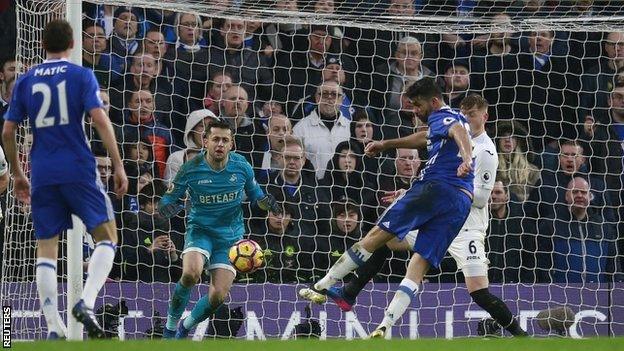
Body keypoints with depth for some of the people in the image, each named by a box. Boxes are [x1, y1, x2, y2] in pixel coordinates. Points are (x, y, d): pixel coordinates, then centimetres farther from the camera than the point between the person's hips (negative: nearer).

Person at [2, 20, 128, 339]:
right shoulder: (81, 76, 1)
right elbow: (99, 120, -10)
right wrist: (118, 166, -7)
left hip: (42, 175, 3)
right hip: (78, 169, -3)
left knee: (46, 248, 7)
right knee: (106, 237, 5)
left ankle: (53, 327, 1)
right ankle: (86, 302, -17)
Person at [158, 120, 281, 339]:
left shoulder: (241, 166, -4)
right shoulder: (191, 169, -11)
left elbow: (255, 197, 11)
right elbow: (169, 198, -1)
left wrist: (267, 203, -12)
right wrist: (167, 207, -26)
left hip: (230, 236, 2)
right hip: (200, 230, -2)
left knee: (218, 296, -11)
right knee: (191, 274, -33)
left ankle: (185, 328, 20)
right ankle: (170, 327, -10)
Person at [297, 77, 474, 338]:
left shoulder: (441, 116, 2)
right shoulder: (456, 119, 30)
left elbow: (458, 131, -22)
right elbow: (426, 138, 48)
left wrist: (466, 158, -42)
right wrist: (386, 145, 57)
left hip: (437, 188, -8)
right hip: (462, 203, 8)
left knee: (378, 234, -1)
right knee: (420, 264, -1)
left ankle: (322, 287, 2)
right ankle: (384, 328, -13)